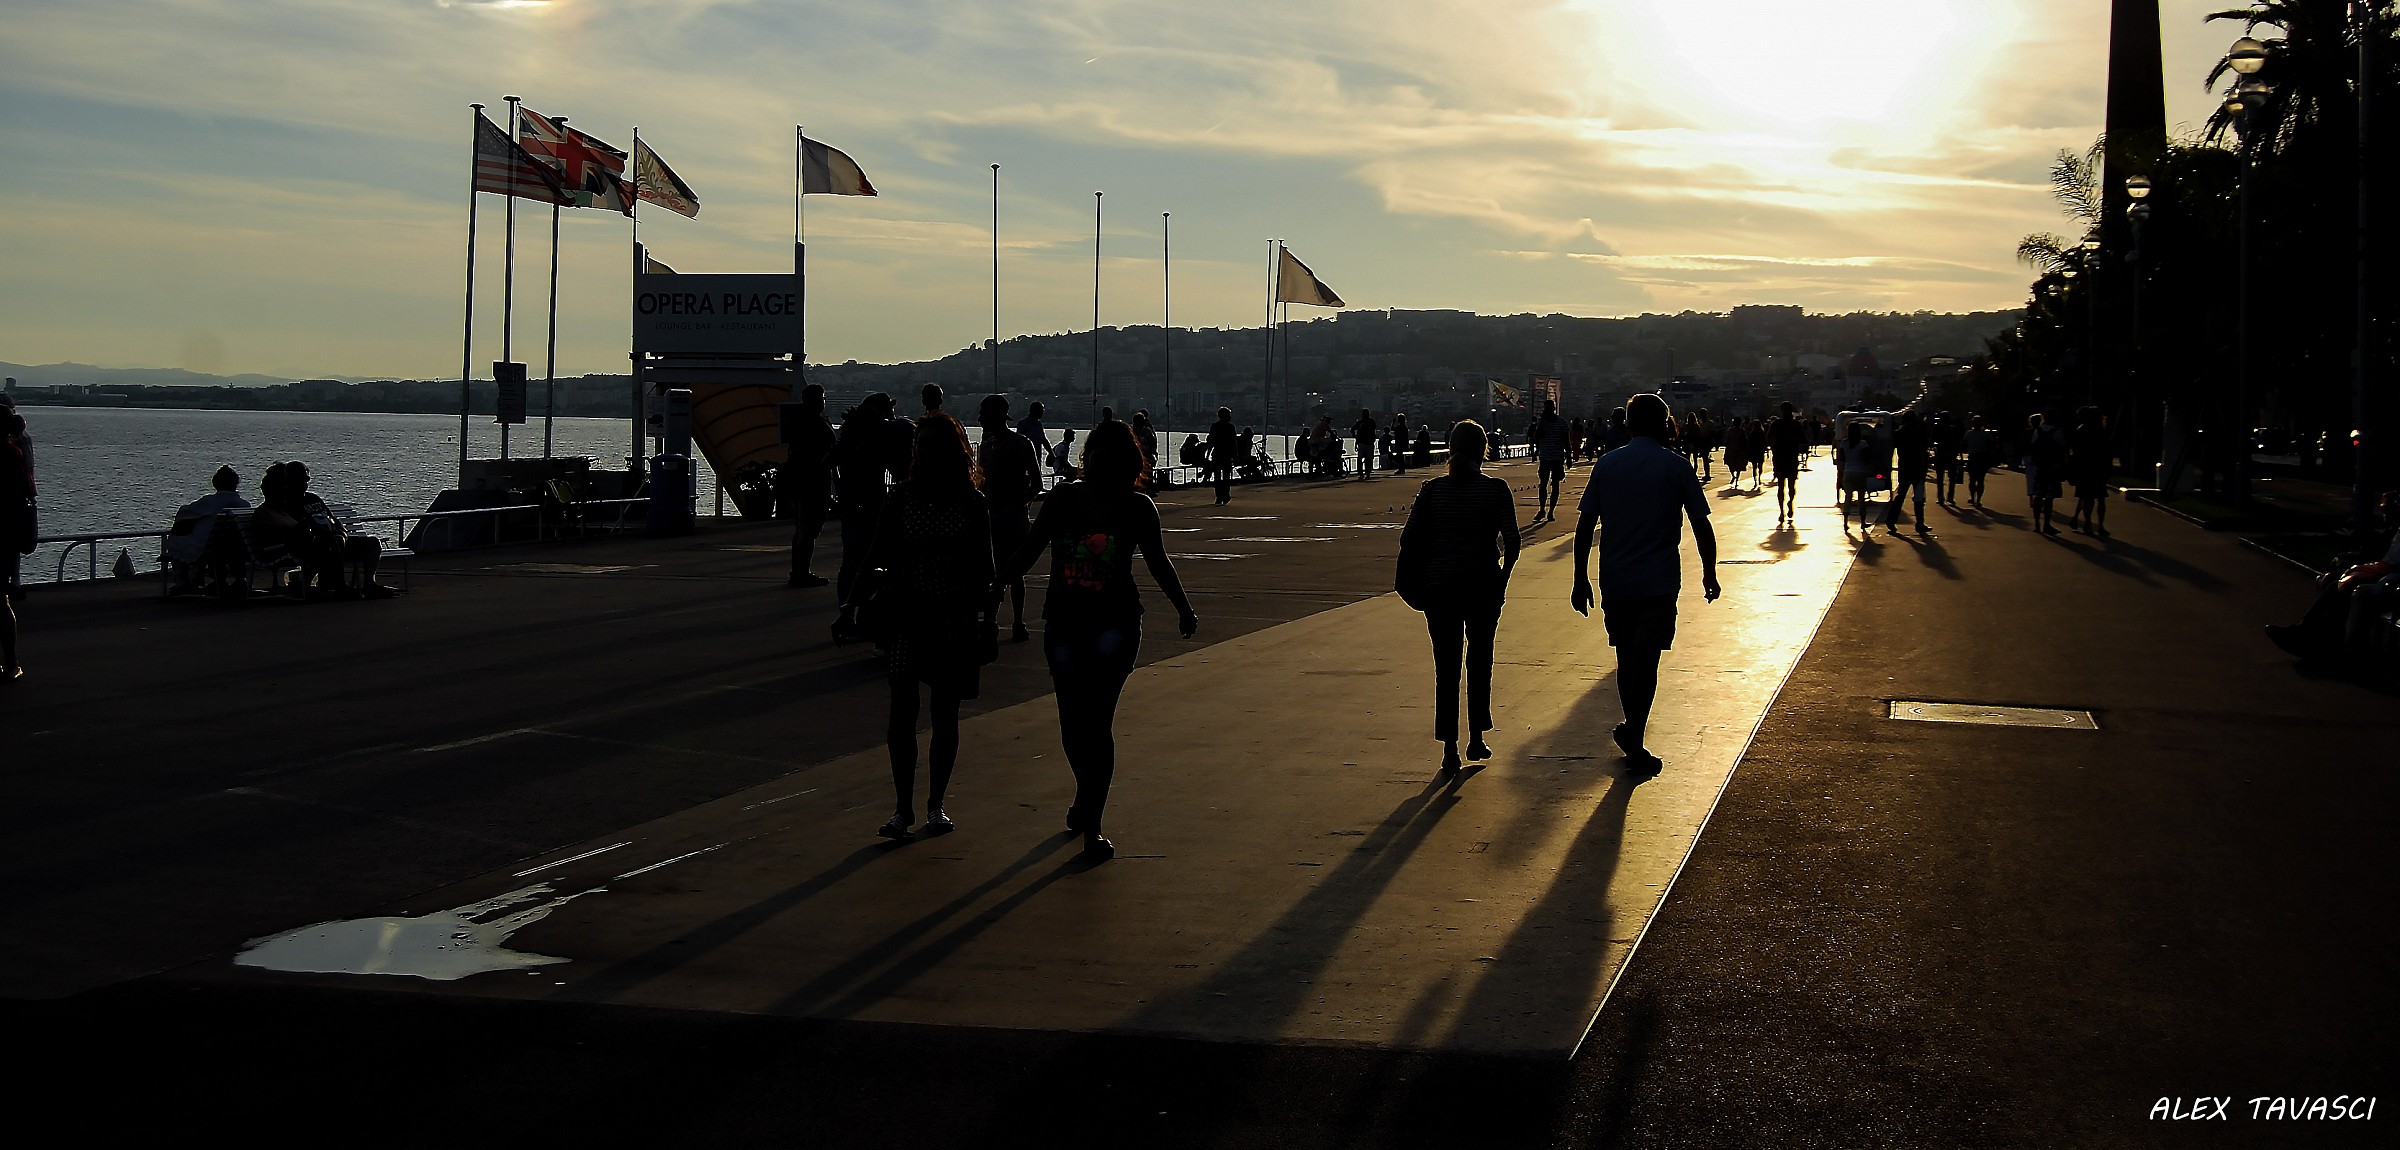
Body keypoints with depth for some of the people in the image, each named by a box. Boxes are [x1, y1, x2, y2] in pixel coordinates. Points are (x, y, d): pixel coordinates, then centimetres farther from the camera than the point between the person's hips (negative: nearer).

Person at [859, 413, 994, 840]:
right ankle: (903, 808, 1)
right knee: (902, 712, -6)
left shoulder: (973, 504, 0)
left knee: (945, 714, 7)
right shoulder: (901, 497, 3)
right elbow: (877, 556, 4)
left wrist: (985, 621, 2)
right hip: (908, 613, 0)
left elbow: (982, 568, 4)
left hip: (956, 617, 0)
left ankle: (935, 805, 19)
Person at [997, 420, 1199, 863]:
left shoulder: (1138, 509, -1)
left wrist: (1183, 609, 19)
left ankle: (1090, 824, -7)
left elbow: (1158, 563, 12)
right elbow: (1027, 553, 5)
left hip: (1114, 624, -2)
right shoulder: (1063, 500, 1)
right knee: (1074, 725, 9)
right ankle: (1088, 798, 37)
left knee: (1096, 722, -12)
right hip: (1064, 623, 2)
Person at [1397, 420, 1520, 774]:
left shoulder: (1432, 489, -2)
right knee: (1480, 662, 17)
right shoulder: (1496, 489, -5)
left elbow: (1409, 538, -3)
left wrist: (1417, 585, 7)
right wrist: (1502, 579, 3)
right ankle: (1476, 738, 21)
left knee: (1446, 667, 5)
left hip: (1441, 587, 1)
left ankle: (1450, 748, 0)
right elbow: (1511, 541, -10)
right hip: (1484, 586, 0)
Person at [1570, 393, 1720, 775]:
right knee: (1646, 658, -4)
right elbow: (1701, 527, -2)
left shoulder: (1606, 465, 5)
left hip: (1614, 582, 3)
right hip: (1658, 582, -3)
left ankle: (1633, 731, 25)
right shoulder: (1676, 467, -2)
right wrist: (1709, 573, 11)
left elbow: (1584, 526, 4)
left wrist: (1580, 579, 9)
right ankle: (1634, 732, -17)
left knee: (1626, 657, 15)